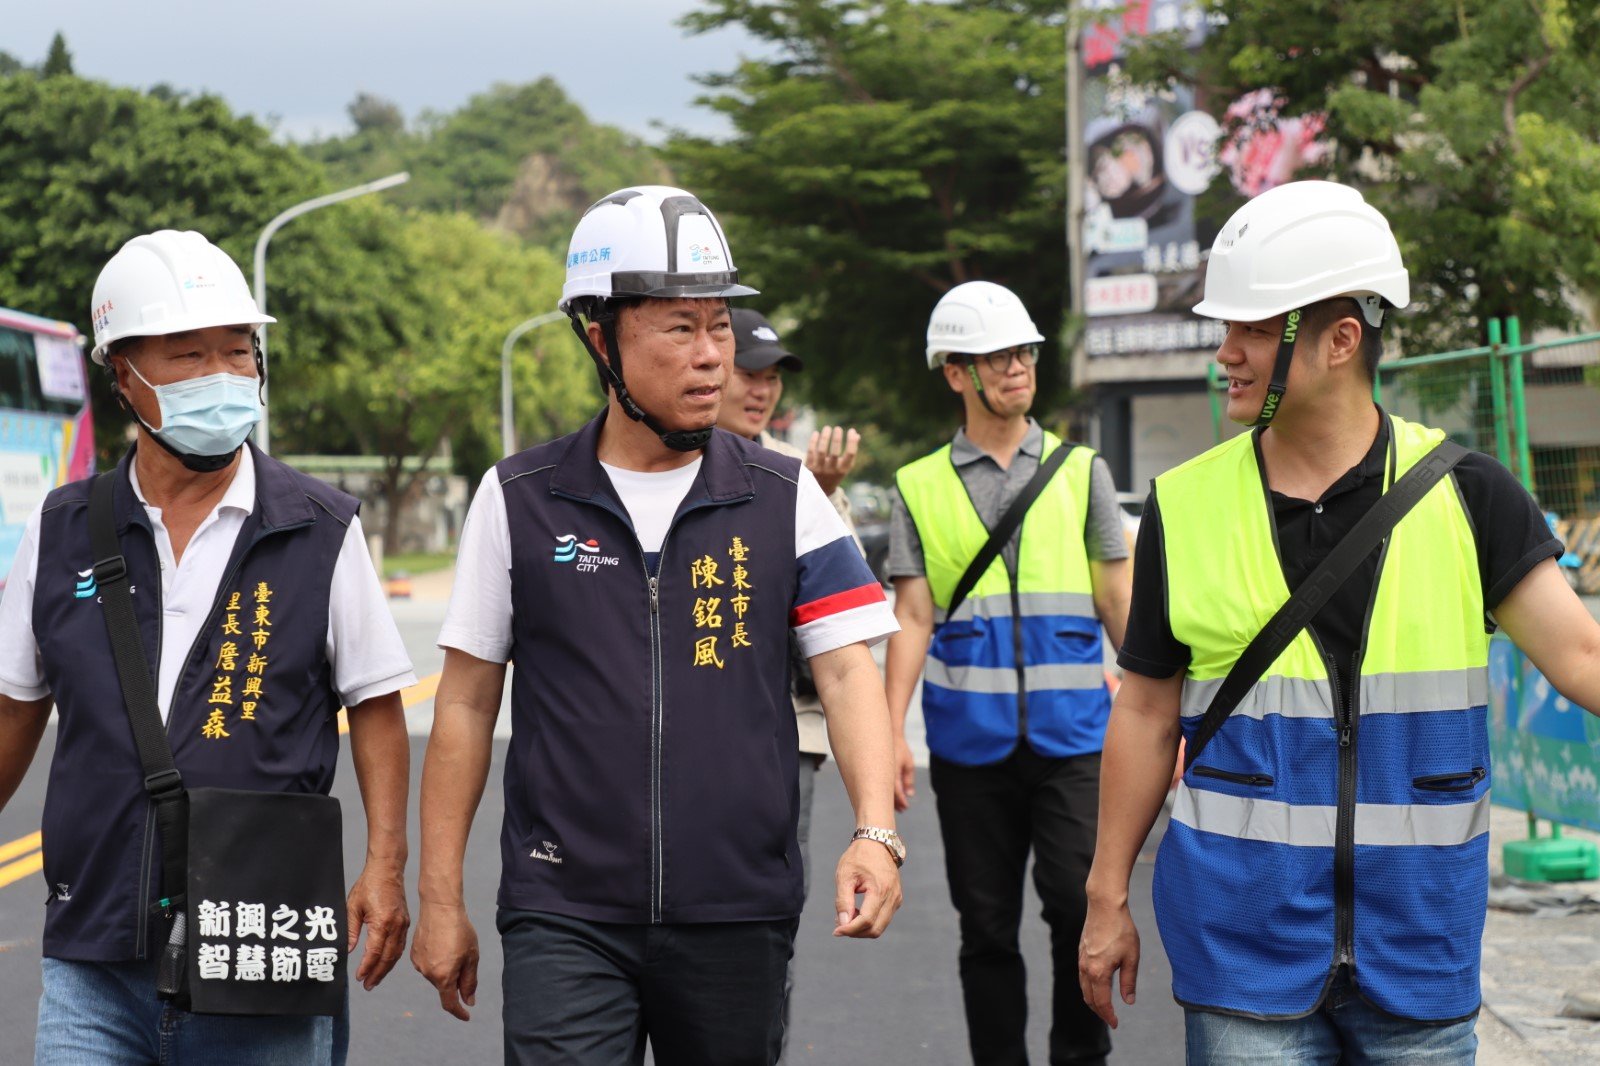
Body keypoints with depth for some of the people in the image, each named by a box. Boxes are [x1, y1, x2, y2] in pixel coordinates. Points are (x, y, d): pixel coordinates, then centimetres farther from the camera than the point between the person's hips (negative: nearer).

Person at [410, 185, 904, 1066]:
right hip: (565, 918, -1)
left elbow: (846, 671, -2)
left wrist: (875, 833, -19)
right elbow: (467, 702, 6)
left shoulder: (784, 498, 3)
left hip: (737, 917, 2)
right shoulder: (519, 500, 1)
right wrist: (440, 899, 5)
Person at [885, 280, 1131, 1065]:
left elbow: (1119, 603, 9)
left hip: (1072, 735, 0)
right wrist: (892, 733, -4)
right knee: (987, 930, 7)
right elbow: (912, 620, 5)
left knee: (1081, 906, -9)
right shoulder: (921, 487, 8)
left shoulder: (1081, 471, 10)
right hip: (969, 742, 1)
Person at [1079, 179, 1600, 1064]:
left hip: (1418, 949, 0)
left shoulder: (1463, 494, -2)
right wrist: (1107, 898, 8)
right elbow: (1147, 712, 6)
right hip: (1244, 947, 0)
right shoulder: (1184, 507, 0)